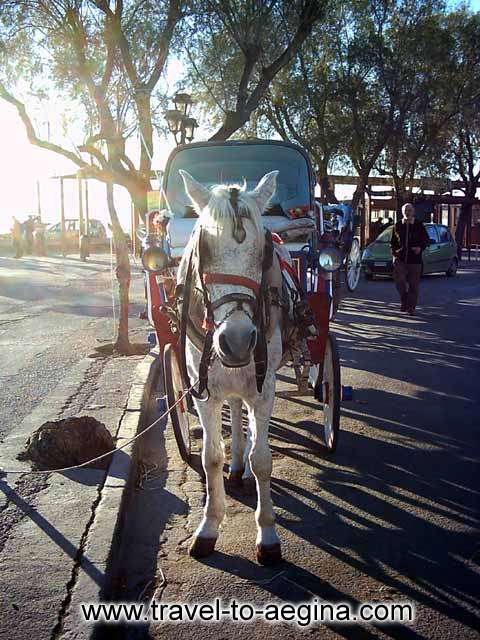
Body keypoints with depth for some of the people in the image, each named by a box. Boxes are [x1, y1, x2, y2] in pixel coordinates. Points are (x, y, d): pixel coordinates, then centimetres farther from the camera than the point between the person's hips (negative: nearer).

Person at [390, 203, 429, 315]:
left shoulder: (419, 225, 4)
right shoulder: (397, 226, 8)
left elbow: (426, 240, 9)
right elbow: (393, 242, 14)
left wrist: (420, 248, -10)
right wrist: (394, 254, 2)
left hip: (414, 260, -1)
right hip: (400, 259, 1)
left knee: (413, 284, 3)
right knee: (399, 281, -10)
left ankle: (411, 307, 13)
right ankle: (404, 301, 15)